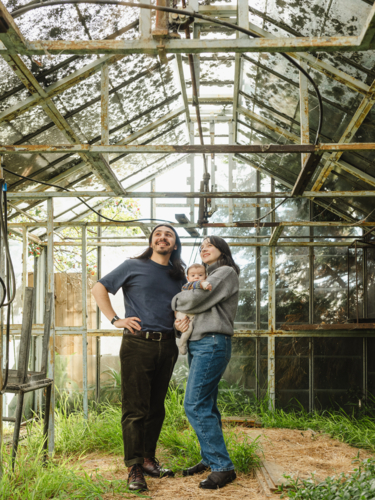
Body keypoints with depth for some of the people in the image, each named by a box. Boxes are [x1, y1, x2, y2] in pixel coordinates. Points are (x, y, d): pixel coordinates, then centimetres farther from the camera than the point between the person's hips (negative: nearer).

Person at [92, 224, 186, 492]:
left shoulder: (178, 277, 16)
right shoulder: (133, 266, 3)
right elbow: (99, 289, 4)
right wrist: (115, 319, -6)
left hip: (167, 346, 5)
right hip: (137, 344, -5)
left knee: (156, 407, 11)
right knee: (135, 408, -5)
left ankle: (148, 460, 21)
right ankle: (135, 469, -3)